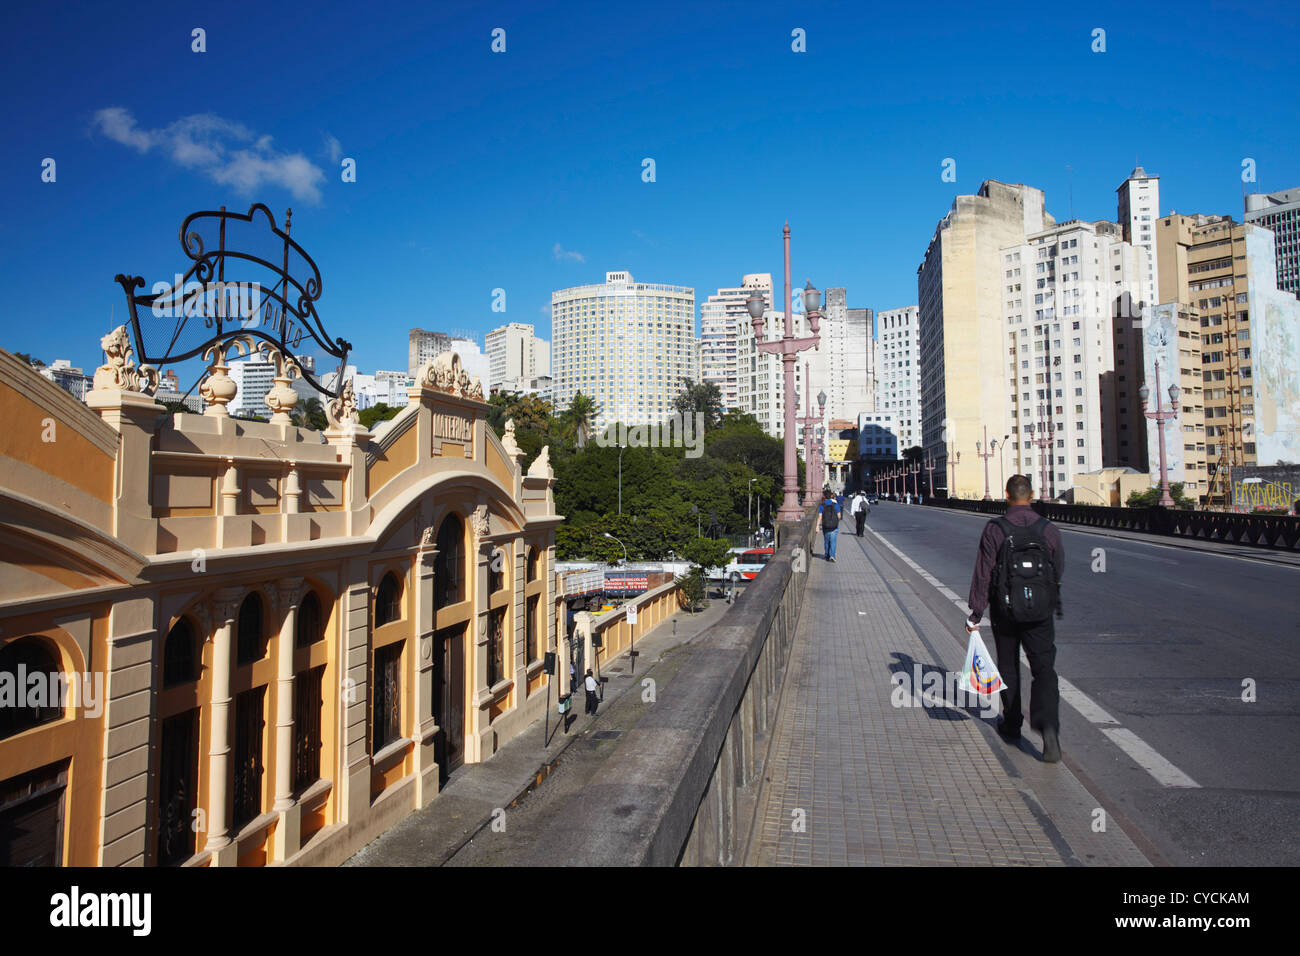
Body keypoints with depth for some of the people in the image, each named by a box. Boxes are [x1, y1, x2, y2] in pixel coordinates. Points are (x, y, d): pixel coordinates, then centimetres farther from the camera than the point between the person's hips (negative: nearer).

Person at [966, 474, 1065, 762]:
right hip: (1040, 611, 1)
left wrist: (975, 612, -7)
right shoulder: (1049, 529, -2)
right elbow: (1059, 571, 8)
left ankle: (1011, 724, 28)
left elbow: (983, 573, -11)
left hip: (1005, 610, -1)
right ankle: (1048, 725, -17)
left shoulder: (994, 529, -9)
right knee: (1044, 669, 2)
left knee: (1008, 668, 15)